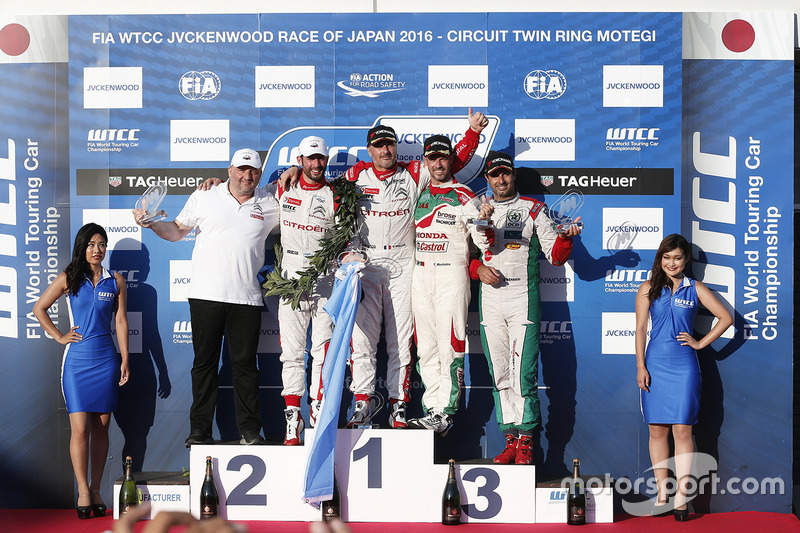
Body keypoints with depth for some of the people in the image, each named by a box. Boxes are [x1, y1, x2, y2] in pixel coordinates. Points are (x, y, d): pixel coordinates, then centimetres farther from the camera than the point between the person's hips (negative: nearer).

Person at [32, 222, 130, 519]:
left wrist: (125, 360, 4)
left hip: (106, 359, 2)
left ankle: (96, 490, 12)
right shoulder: (68, 279, 4)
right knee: (80, 428, -7)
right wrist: (59, 336, 3)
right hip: (77, 359, -1)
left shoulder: (115, 281, 8)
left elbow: (120, 321, 8)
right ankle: (83, 491, 0)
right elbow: (39, 309, 11)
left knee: (101, 427, 5)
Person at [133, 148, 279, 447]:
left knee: (245, 363, 3)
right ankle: (200, 430, 10)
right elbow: (177, 231, 11)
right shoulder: (204, 197, 7)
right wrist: (151, 223, -7)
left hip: (246, 298, 1)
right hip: (206, 295, -1)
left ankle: (250, 431, 10)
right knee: (204, 362, 4)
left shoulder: (269, 205, 10)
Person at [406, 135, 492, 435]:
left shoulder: (463, 196, -3)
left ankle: (445, 413, -5)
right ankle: (432, 408, 12)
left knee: (450, 345, -8)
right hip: (420, 275, 6)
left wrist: (482, 222, -28)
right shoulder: (419, 194, 13)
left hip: (452, 274, -6)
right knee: (425, 346, 6)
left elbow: (483, 242, -9)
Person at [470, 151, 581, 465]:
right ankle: (510, 439, 12)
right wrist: (478, 269, -3)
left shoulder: (533, 210, 6)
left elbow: (555, 256, 1)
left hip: (523, 299, -3)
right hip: (489, 300, 4)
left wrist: (565, 237, -19)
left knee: (522, 373, -10)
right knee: (500, 375, 5)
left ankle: (526, 441, -3)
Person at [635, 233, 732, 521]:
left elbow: (726, 318, 6)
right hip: (655, 365, 1)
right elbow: (640, 329, 5)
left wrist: (700, 343, 1)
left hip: (684, 365, -1)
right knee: (657, 431, 3)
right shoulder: (648, 288, 8)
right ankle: (662, 495, 10)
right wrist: (640, 366, -2)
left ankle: (681, 497, -1)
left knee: (682, 430, -5)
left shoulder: (695, 289, 6)